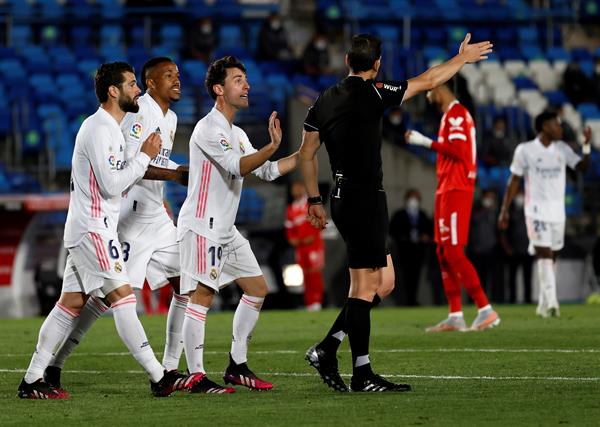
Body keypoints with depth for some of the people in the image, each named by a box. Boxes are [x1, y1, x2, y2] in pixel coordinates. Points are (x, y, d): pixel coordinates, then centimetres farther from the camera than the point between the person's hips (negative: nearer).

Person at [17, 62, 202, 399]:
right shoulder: (99, 129, -15)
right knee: (123, 296, -11)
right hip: (93, 228, -10)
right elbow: (112, 184, -20)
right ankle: (159, 378, -13)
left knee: (71, 303, 8)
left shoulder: (110, 128, 18)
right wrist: (144, 156, -11)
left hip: (89, 228, 10)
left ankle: (32, 380, 8)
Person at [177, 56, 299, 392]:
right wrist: (272, 147, -40)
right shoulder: (208, 129, -13)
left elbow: (267, 171, 20)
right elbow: (237, 166, -26)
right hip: (202, 226, -10)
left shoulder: (237, 134, 17)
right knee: (202, 295, -13)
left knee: (258, 289, 10)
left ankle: (237, 367, 14)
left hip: (226, 230, 10)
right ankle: (196, 374, -14)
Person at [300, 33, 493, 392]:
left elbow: (307, 153, 14)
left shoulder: (325, 100, 9)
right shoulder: (372, 95, -12)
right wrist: (462, 58, 12)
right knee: (364, 287, -5)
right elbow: (427, 82, -2)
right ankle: (362, 375, -3)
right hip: (365, 200, -8)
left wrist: (315, 200, 20)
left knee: (384, 282, 13)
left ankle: (327, 349, 10)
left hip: (344, 200, 8)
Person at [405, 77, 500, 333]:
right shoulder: (450, 114, 20)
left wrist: (426, 142, -18)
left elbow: (457, 150, -22)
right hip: (447, 190, 10)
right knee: (444, 254, 8)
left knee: (454, 252, -13)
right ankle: (455, 316, 9)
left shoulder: (456, 114, -11)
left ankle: (486, 310, -13)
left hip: (455, 191, -10)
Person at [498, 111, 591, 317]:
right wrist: (504, 210, -2)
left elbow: (582, 166, 1)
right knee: (543, 255, -16)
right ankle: (551, 303, -25)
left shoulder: (562, 149, 8)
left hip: (558, 211, 5)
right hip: (536, 211, -5)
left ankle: (544, 304, 19)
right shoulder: (525, 150, -3)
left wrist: (586, 145, -15)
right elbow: (514, 180, 0)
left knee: (549, 257, 10)